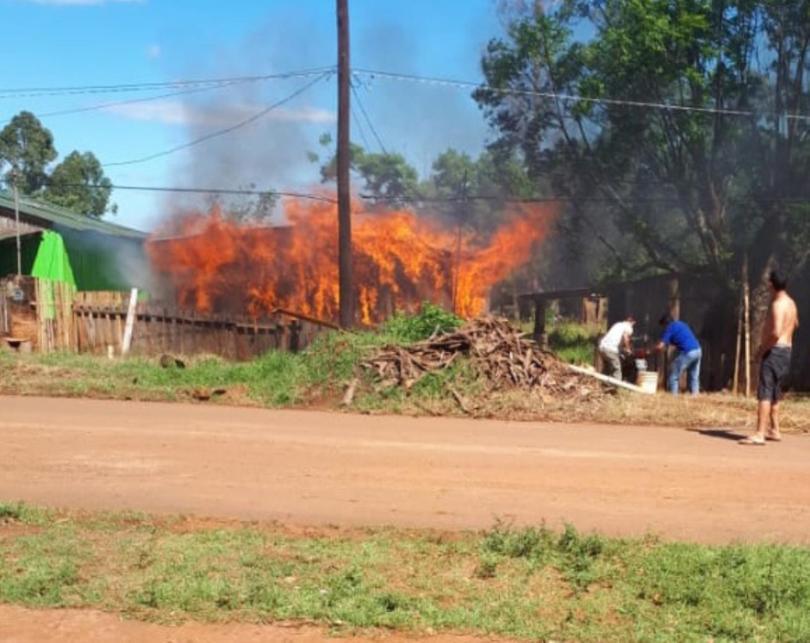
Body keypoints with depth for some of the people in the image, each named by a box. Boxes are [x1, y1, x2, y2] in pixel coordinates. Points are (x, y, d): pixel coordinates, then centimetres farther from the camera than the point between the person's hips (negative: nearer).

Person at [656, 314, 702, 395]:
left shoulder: (670, 327, 0)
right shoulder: (681, 324, 23)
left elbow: (661, 346, -7)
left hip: (687, 352, -8)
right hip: (698, 350, 8)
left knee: (673, 376, 2)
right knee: (694, 377, 15)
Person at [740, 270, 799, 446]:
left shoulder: (778, 304, -17)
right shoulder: (791, 303, 13)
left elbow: (776, 333, -29)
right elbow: (795, 324, 34)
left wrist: (764, 346, -15)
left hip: (774, 351, -10)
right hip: (786, 350, 10)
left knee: (764, 393, -14)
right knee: (774, 393, 19)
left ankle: (760, 435, -20)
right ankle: (775, 431, 25)